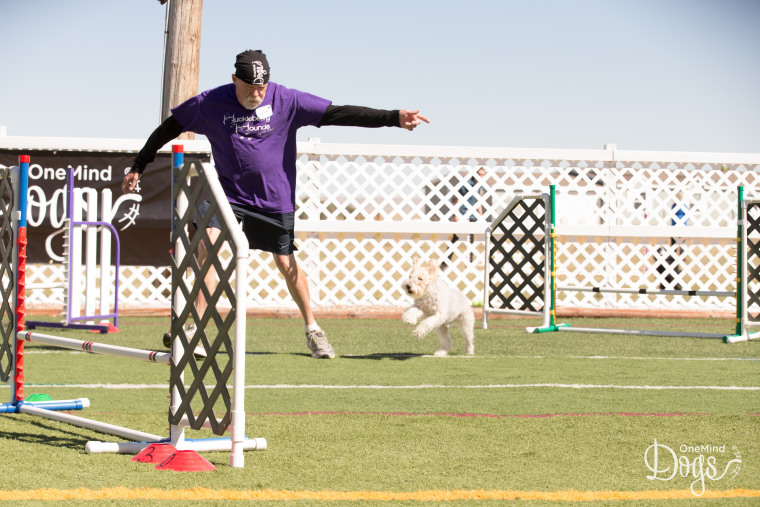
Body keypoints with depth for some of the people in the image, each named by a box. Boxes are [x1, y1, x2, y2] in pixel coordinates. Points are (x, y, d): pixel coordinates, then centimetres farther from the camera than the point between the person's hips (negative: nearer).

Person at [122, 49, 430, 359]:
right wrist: (138, 167, 8)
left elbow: (339, 113, -14)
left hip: (275, 200, 0)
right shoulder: (210, 104, -9)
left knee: (286, 263, 5)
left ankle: (312, 330, 24)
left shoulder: (286, 101, -11)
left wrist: (393, 118, -21)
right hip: (229, 193, 0)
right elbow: (169, 128, 5)